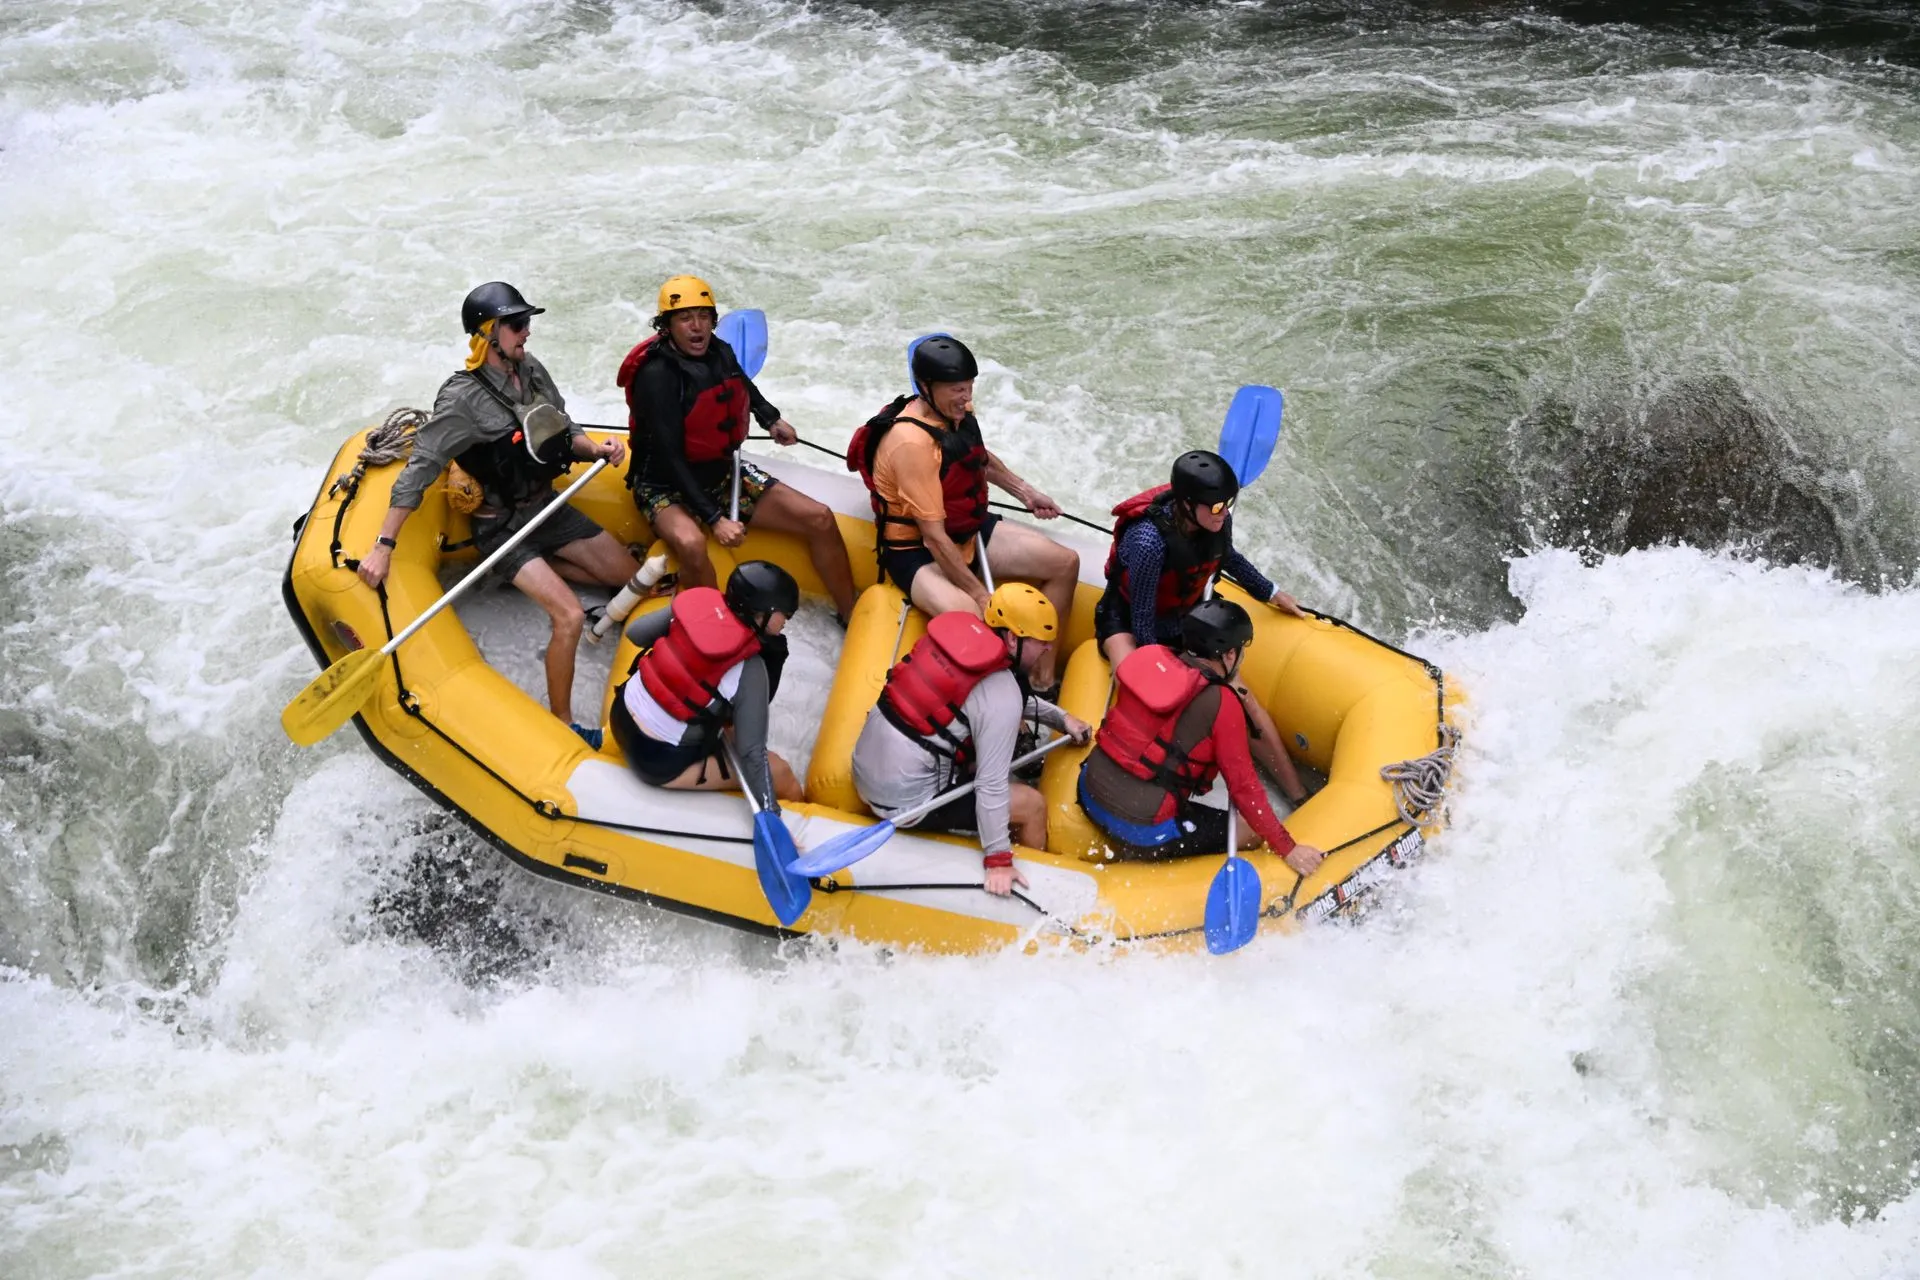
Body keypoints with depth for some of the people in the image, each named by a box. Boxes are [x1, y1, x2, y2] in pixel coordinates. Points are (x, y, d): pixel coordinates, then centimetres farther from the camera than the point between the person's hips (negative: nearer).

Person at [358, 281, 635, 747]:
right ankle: (563, 724, -8)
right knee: (570, 616, -22)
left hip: (547, 507, 8)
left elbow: (564, 431, 11)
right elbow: (418, 472, -24)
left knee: (627, 573, 11)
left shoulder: (531, 370, -2)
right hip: (501, 529, -8)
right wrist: (383, 546, -26)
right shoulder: (464, 399, -24)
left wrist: (593, 447, -13)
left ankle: (536, 571, 24)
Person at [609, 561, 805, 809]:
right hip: (660, 762, -7)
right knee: (780, 774, 2)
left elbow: (635, 632, 4)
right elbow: (752, 753, -25)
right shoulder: (750, 672, -22)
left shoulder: (699, 602, -10)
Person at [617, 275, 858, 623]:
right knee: (691, 544, -41)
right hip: (667, 487, -7)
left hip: (724, 474, 7)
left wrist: (770, 418, 27)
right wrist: (714, 519, -31)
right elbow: (669, 458, -27)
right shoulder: (657, 375, -24)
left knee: (820, 519, -1)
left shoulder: (720, 352, -3)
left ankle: (852, 617, 12)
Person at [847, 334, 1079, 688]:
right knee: (968, 618, -39)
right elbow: (935, 538, -28)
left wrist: (1024, 492, 19)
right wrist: (983, 598, -26)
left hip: (969, 532, 9)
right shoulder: (911, 443, -29)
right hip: (916, 551, -9)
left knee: (1066, 563, 2)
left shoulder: (955, 410, -4)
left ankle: (1042, 676, 6)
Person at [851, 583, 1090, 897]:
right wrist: (998, 860, -14)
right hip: (906, 800, -8)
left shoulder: (961, 633, 1)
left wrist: (1060, 718, 18)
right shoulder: (1001, 697, -21)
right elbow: (991, 785, -20)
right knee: (1033, 805, 4)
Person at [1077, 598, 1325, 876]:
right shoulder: (1221, 704, -16)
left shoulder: (1149, 658, 0)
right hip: (1142, 829, -7)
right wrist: (1289, 849, -4)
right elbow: (1243, 786, -12)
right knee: (1252, 832, 7)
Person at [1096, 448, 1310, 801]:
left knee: (1241, 699, -3)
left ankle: (1301, 800, 2)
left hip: (1184, 620, 5)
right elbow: (1142, 617, -28)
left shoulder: (1217, 522, -18)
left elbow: (1228, 558, 9)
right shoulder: (1149, 540, -37)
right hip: (1125, 621, -5)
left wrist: (1271, 594, 21)